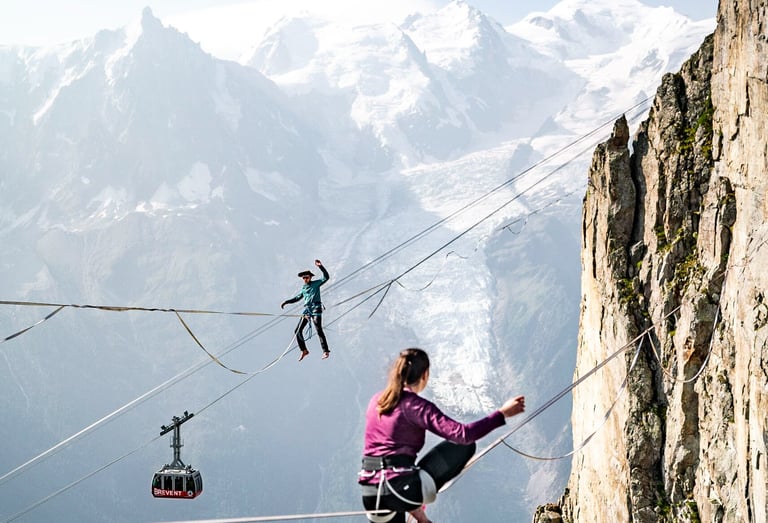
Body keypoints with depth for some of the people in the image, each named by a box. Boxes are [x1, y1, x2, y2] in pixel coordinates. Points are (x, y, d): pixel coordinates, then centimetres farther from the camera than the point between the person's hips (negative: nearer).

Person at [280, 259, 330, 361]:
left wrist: (320, 267, -23)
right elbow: (297, 298, 29)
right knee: (298, 331, 2)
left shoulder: (316, 284, 1)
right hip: (307, 310, 6)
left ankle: (325, 351, -14)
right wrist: (286, 302, 22)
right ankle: (304, 351, 13)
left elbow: (326, 277, -12)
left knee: (319, 330, -16)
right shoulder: (303, 288, 16)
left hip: (316, 309, -6)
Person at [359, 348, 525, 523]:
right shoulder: (416, 406, -8)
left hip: (370, 495, 7)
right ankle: (416, 507, 2)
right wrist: (502, 414, -13)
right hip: (398, 489, -7)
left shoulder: (376, 401, 15)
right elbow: (461, 433, -18)